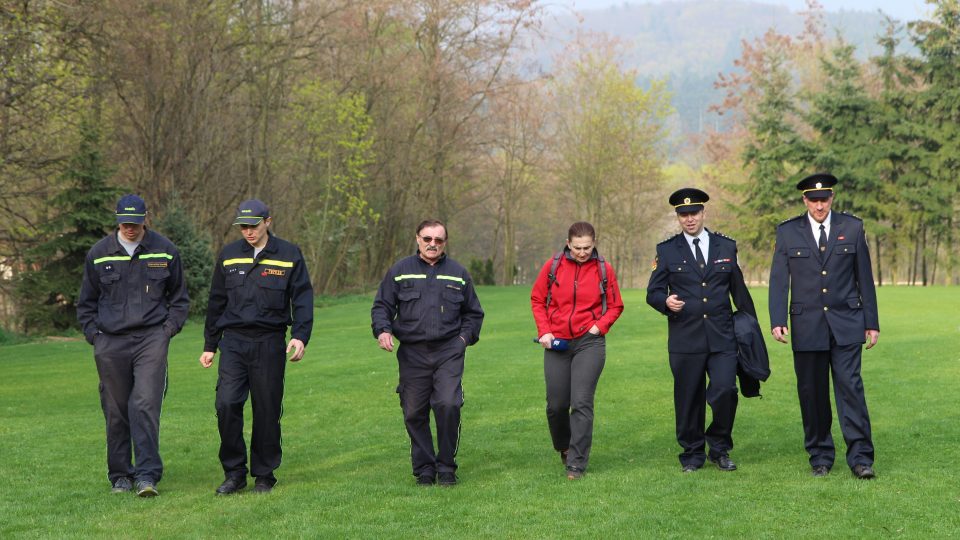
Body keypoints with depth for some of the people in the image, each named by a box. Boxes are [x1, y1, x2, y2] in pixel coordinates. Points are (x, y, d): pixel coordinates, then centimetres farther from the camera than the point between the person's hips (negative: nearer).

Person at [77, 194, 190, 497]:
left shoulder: (165, 251, 5)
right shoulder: (98, 254, 7)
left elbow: (179, 297, 15)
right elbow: (86, 302, 16)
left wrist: (170, 328, 3)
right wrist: (94, 334, 5)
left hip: (151, 339, -2)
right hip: (110, 344, 2)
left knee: (146, 405, -14)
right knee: (116, 412, 6)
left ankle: (147, 474, -15)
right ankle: (120, 474, 17)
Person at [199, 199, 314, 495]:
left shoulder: (289, 255, 2)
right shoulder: (228, 255, 10)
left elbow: (303, 299, 1)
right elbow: (216, 302, 16)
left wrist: (300, 336, -14)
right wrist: (209, 345, 15)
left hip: (269, 344, -1)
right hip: (233, 342, 2)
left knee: (267, 410, 2)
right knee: (227, 404, -11)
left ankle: (264, 475, 15)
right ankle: (234, 472, 1)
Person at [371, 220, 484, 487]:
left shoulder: (458, 273, 13)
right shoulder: (400, 271, 9)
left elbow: (473, 312, 22)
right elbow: (381, 306, 11)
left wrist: (465, 337, 6)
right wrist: (383, 330, -8)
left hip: (449, 352, -1)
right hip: (412, 353, 1)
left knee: (448, 405, -16)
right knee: (414, 413, 2)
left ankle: (446, 467, -1)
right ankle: (424, 469, 16)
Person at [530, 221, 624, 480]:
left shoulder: (604, 269, -1)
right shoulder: (553, 266, -1)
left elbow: (615, 306, 8)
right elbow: (537, 299, 9)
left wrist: (599, 326, -8)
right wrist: (544, 331, -2)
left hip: (589, 343, -2)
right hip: (557, 343, 2)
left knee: (582, 402, -10)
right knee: (556, 405, 6)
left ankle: (576, 463, -4)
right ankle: (563, 447, 34)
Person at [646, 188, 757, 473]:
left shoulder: (726, 246, 10)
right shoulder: (667, 250, 5)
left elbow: (739, 290, 16)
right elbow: (653, 292, 4)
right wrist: (666, 302, -19)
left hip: (722, 337, 1)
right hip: (685, 339, 0)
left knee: (725, 392, -11)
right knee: (688, 399, 4)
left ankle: (720, 449, 10)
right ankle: (692, 454, 19)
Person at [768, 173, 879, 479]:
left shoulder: (852, 228, 5)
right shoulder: (788, 232, 4)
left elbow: (864, 278, 7)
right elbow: (779, 280, 2)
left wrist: (871, 322, 6)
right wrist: (777, 321, -10)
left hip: (846, 324, -1)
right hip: (807, 325, 1)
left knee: (850, 385, -9)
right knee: (812, 393, 4)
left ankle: (860, 457, -6)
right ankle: (820, 456, 14)